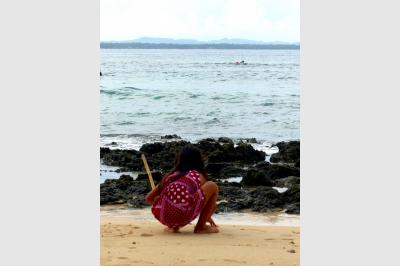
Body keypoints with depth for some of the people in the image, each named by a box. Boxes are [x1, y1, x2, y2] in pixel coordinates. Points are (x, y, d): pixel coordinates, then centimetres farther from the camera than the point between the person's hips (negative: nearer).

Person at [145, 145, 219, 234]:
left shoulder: (170, 176, 23)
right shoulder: (199, 176, 16)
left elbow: (149, 198, 28)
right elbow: (213, 205, 27)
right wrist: (207, 217, 49)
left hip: (161, 217, 5)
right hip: (183, 217, -5)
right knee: (213, 186, 14)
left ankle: (173, 226, 21)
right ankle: (200, 227, 17)